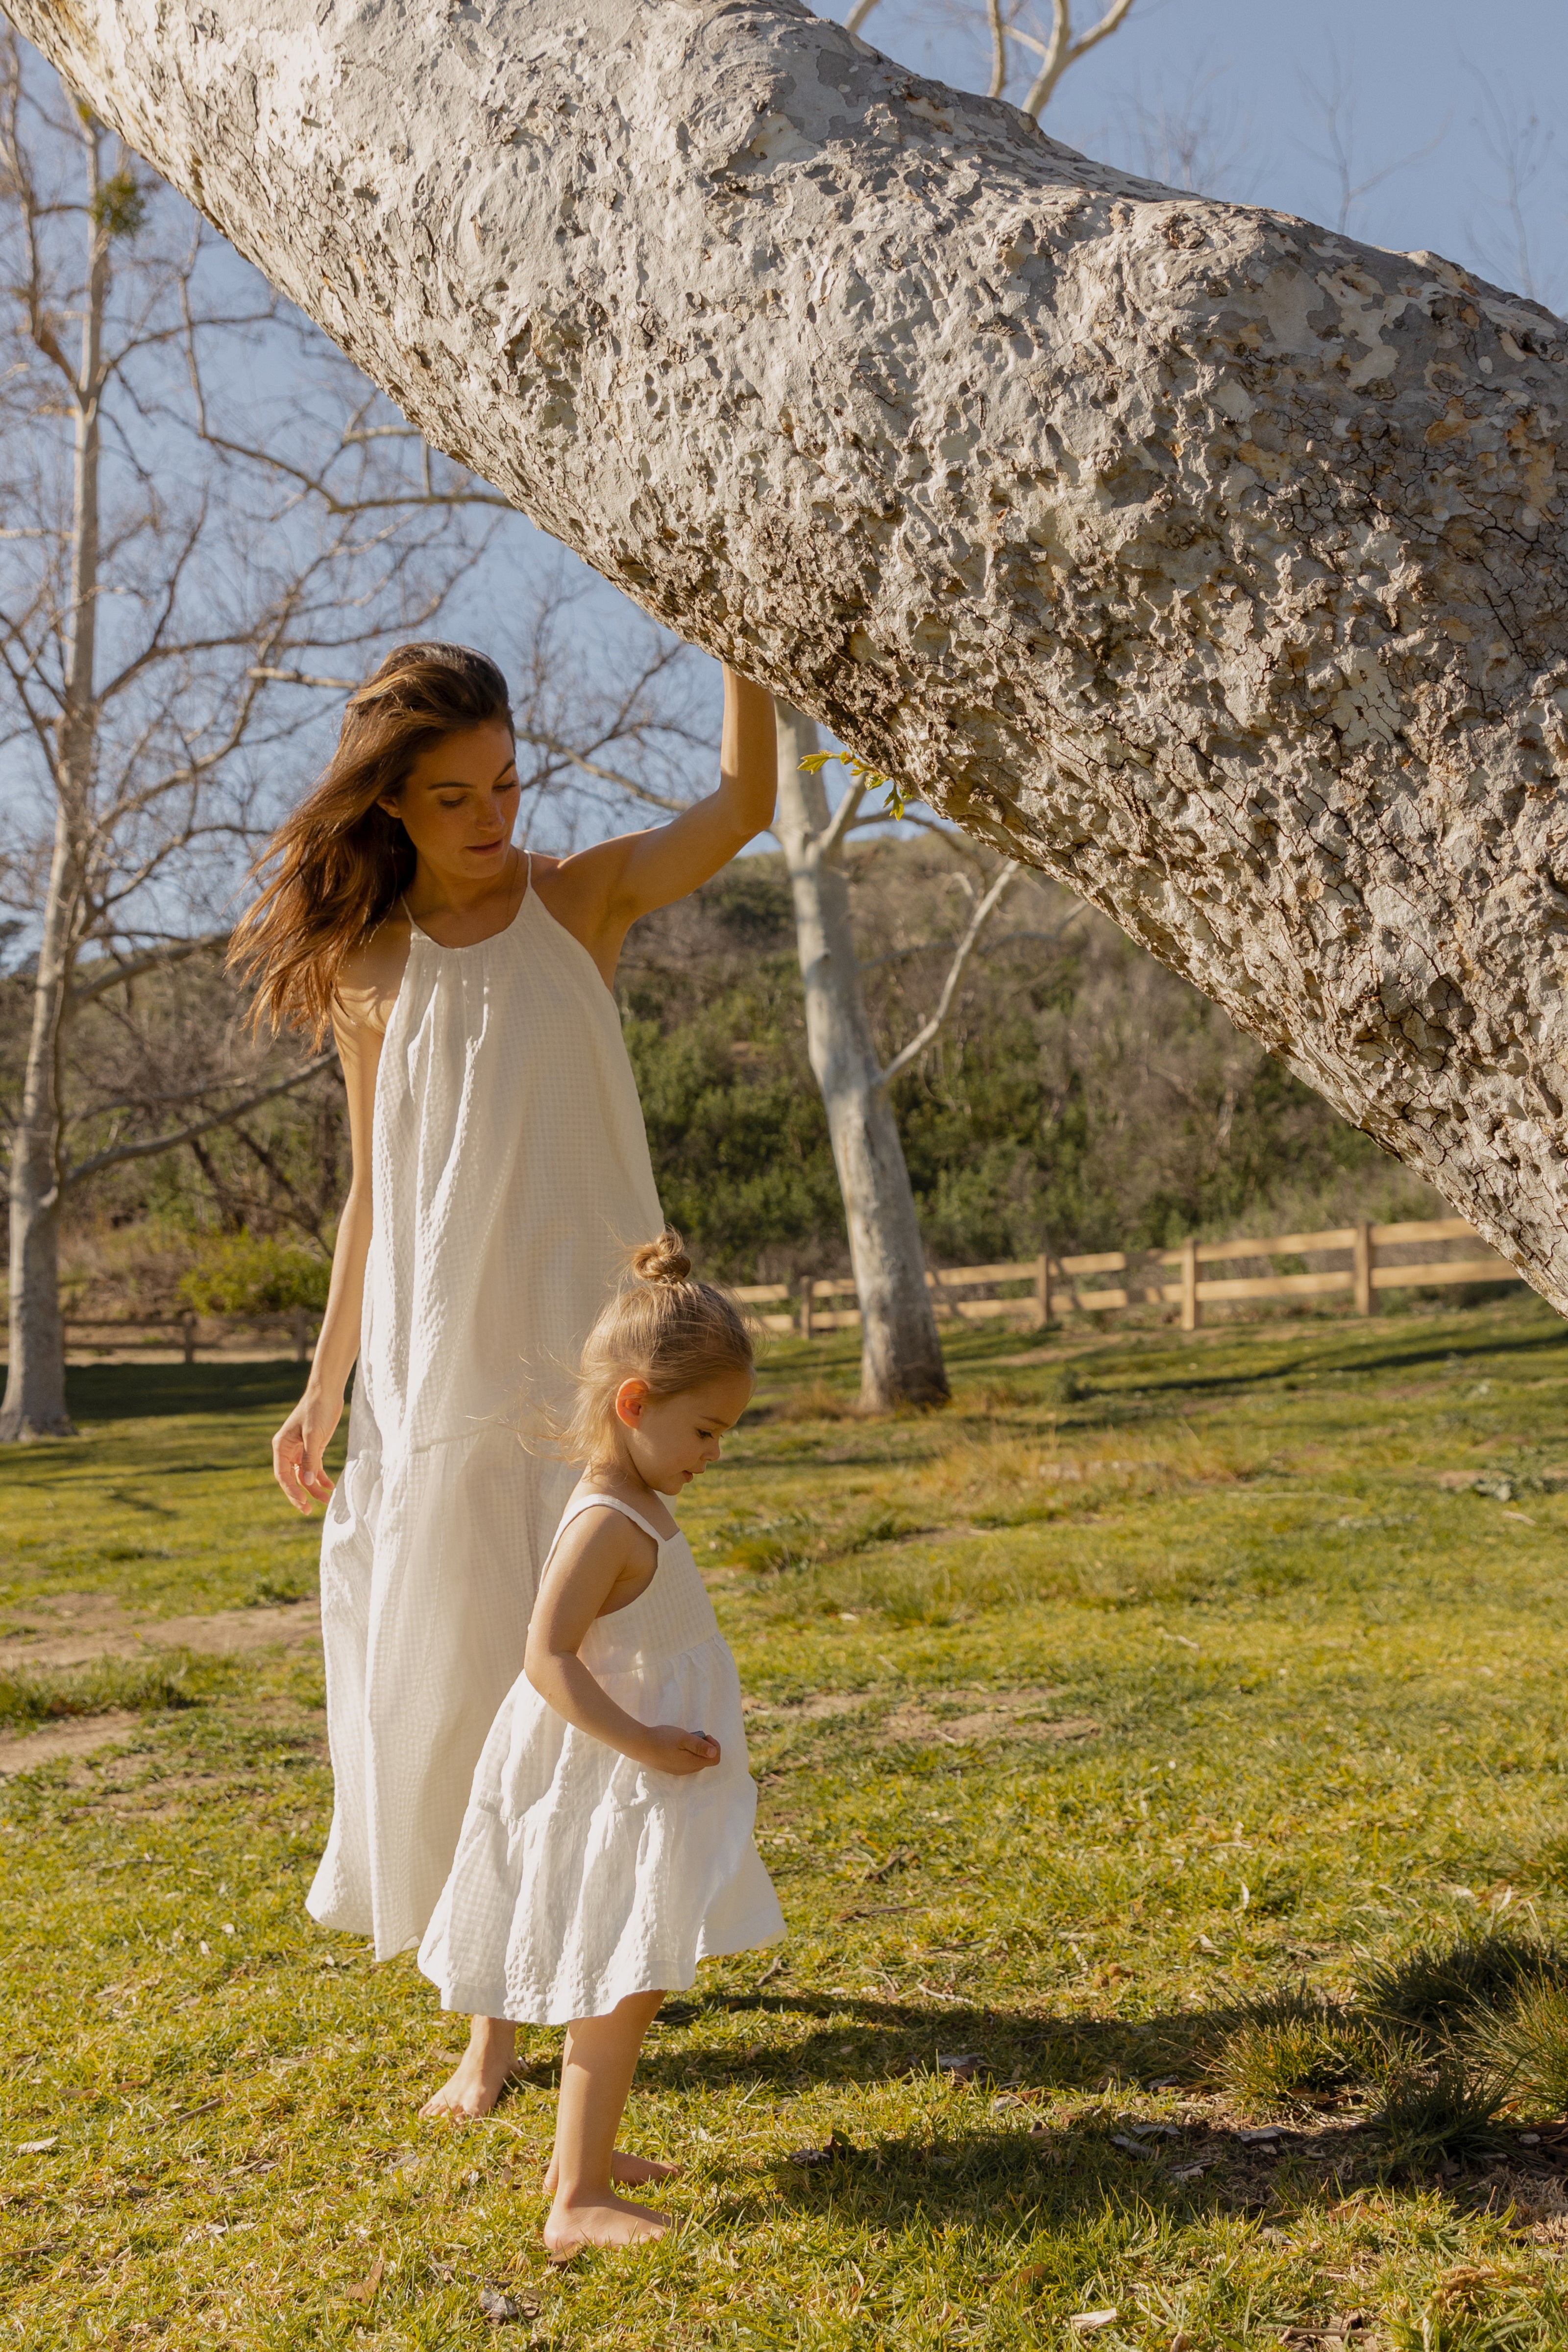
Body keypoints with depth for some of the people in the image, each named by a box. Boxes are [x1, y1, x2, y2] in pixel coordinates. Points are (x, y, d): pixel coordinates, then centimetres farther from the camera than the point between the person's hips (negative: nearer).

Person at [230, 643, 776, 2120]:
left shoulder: (586, 901, 0)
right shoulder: (367, 969, 4)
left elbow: (743, 806, -16)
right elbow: (372, 1192, 10)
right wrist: (325, 1386, 9)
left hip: (584, 1348, -1)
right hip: (434, 1369, 2)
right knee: (451, 1673, 3)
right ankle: (492, 2010, 17)